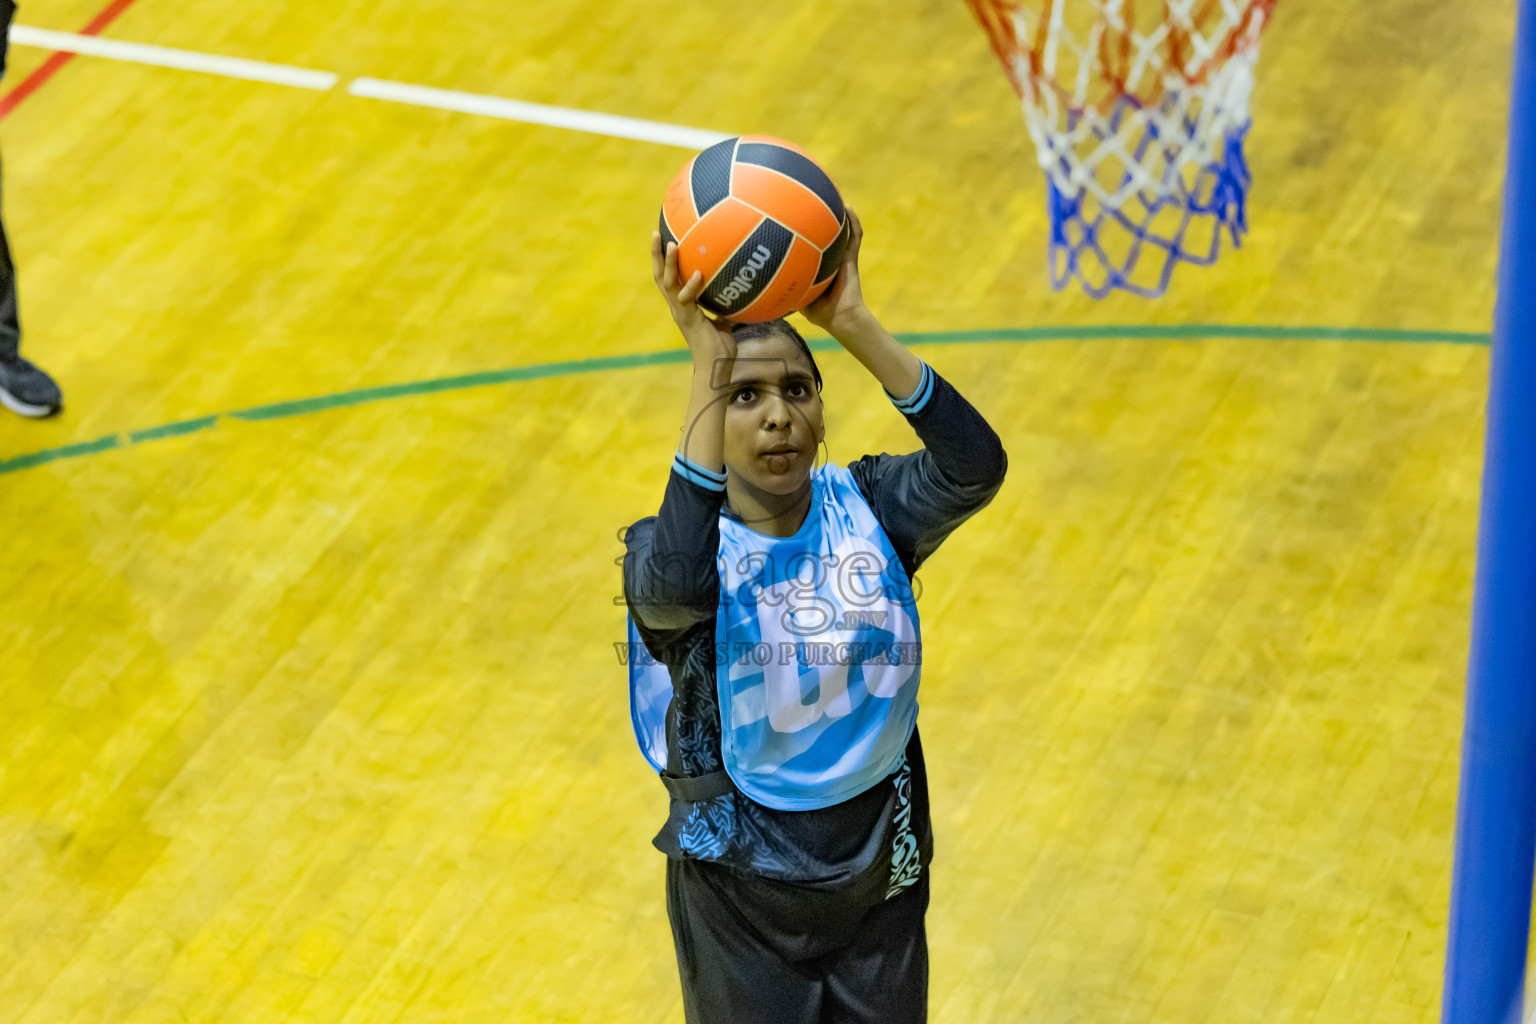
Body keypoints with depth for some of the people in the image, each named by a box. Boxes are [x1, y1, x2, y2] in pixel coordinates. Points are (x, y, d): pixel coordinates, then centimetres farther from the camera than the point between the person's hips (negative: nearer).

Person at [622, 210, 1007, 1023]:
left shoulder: (865, 510, -7)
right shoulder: (668, 553, -17)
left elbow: (974, 468, -28)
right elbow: (678, 579, -43)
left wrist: (855, 327, -38)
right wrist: (708, 360, -46)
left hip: (879, 870, 3)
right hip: (743, 893, -3)